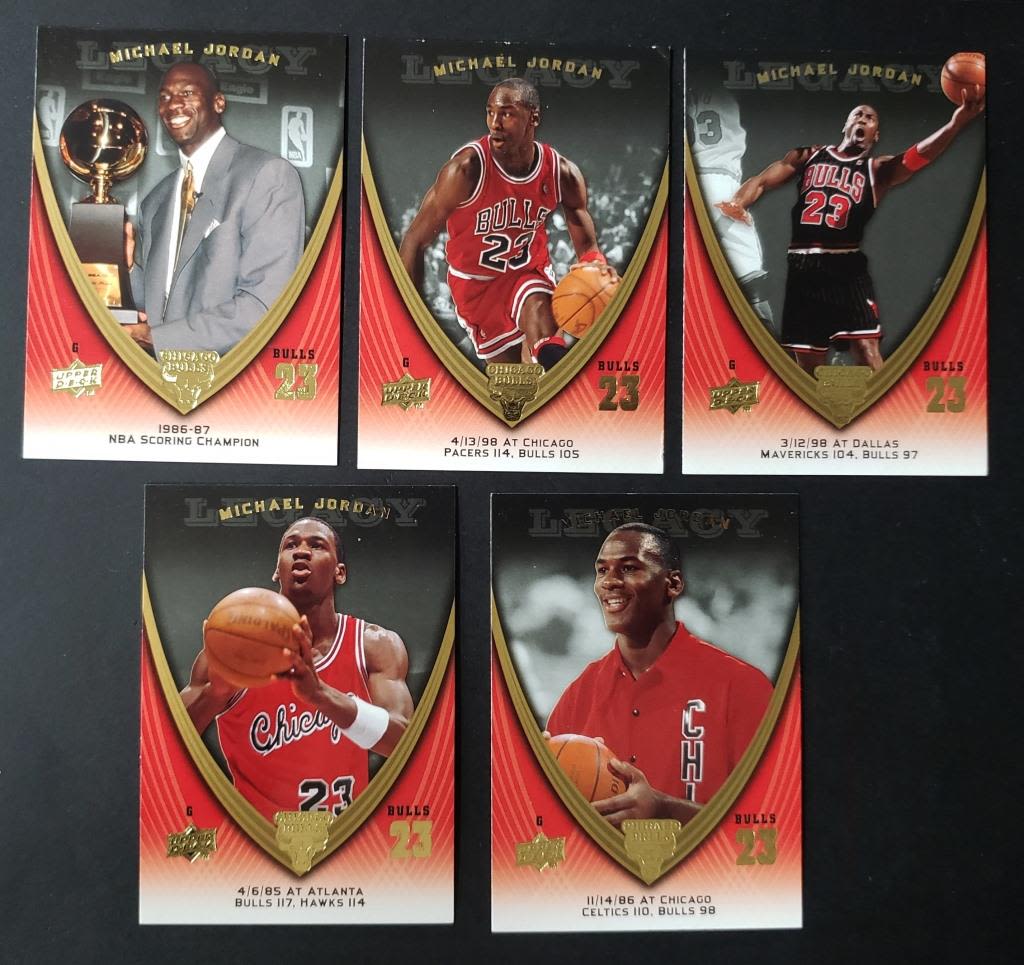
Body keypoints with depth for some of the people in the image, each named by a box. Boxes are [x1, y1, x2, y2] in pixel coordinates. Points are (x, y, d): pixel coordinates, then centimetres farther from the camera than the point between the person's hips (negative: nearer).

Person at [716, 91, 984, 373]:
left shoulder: (878, 169, 9)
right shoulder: (808, 155, 15)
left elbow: (918, 156, -11)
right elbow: (762, 181, 9)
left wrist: (955, 124, -32)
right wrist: (737, 202, -16)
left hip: (846, 265, -2)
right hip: (801, 266, 2)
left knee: (866, 347, -14)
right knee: (807, 360, 9)